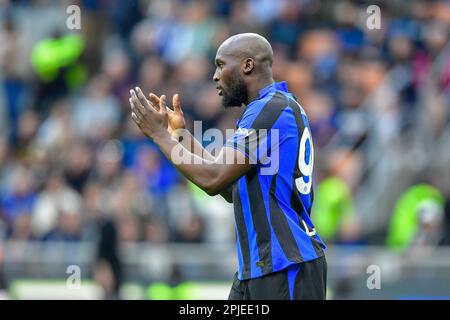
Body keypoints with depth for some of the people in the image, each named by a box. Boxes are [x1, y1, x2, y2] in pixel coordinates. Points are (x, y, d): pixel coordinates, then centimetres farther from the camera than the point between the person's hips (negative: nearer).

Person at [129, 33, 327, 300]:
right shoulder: (281, 107, 18)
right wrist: (181, 136, 19)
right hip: (261, 266, 10)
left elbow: (213, 180, -20)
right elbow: (230, 188, 19)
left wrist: (159, 135, -8)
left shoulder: (270, 109, -14)